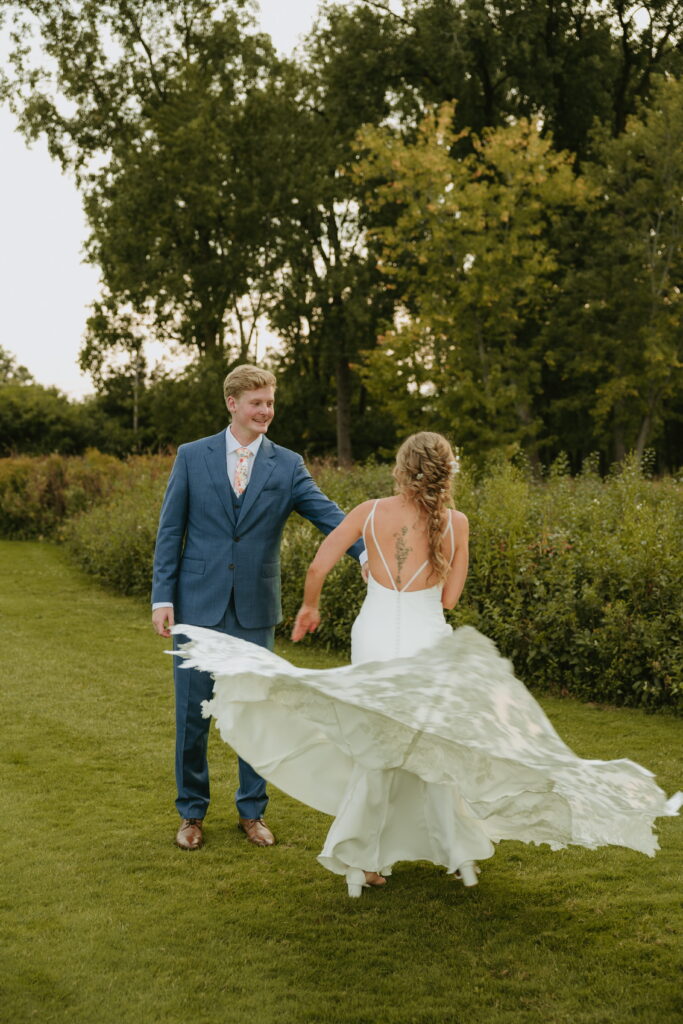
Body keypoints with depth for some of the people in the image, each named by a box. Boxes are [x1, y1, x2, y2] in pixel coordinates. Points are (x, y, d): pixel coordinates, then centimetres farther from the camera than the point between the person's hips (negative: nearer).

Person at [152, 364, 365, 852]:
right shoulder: (192, 456, 2)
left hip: (255, 610, 1)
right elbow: (170, 532, 3)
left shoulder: (287, 465, 2)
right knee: (193, 712, 5)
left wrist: (366, 552, -27)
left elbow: (328, 514, -9)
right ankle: (192, 812, 22)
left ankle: (253, 811, 24)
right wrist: (163, 597, -3)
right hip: (199, 604, -1)